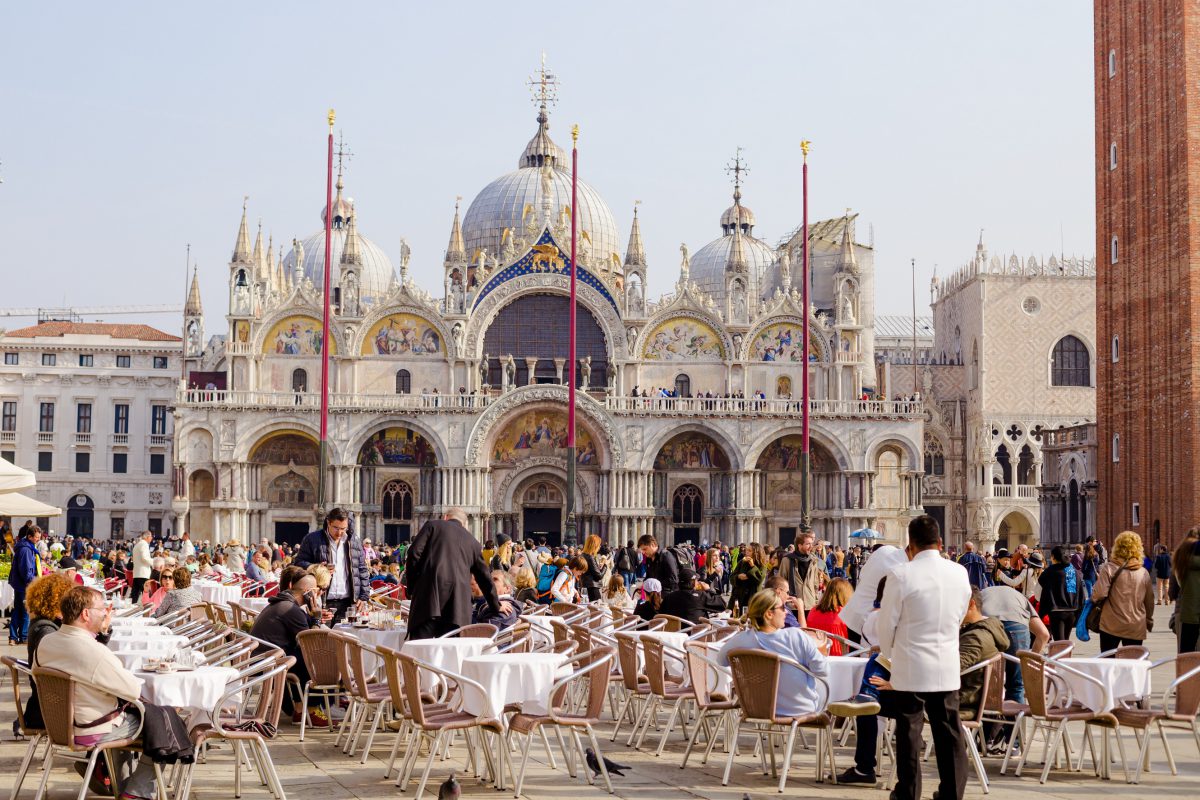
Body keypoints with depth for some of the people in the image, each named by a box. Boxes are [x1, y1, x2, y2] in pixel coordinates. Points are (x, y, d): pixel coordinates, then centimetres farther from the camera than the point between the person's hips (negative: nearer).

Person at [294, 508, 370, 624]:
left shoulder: (355, 542, 13)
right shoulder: (312, 540, 3)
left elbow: (362, 571, 14)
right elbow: (299, 563, 3)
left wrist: (364, 597, 6)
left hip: (348, 603, 2)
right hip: (321, 603, -2)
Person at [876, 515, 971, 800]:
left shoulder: (901, 575, -14)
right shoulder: (960, 573, -1)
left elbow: (886, 624, -5)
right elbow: (959, 617, 12)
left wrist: (889, 654, 14)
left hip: (910, 668, -3)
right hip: (948, 669, 3)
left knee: (909, 733, 6)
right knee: (949, 733, 10)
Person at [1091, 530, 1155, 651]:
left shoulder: (1109, 568, -8)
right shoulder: (1143, 573, 4)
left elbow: (1099, 594, -17)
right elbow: (1149, 601, 11)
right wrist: (1149, 621, 25)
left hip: (1111, 626, -3)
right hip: (1136, 628, 3)